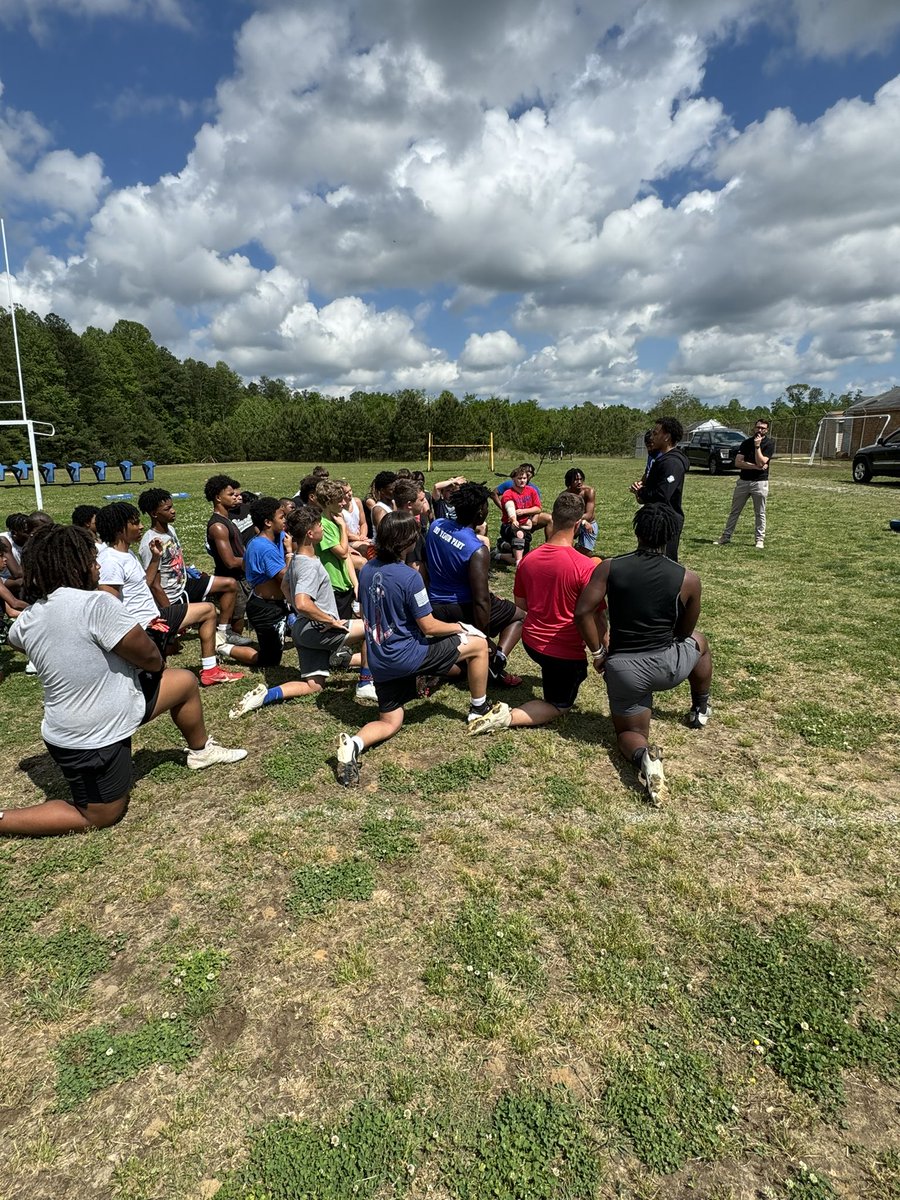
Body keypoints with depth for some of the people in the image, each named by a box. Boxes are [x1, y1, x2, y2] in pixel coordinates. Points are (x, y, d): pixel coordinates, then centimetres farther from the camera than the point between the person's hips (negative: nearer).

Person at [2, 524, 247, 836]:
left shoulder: (28, 618, -3)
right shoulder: (95, 604, -28)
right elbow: (151, 659, -19)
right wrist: (156, 660, 3)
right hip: (92, 741, -8)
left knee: (185, 682, 16)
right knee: (100, 817, 14)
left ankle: (201, 750, 37)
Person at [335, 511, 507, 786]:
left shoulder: (366, 570, 3)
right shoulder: (409, 577, -20)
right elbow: (429, 627, -15)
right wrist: (458, 626, 4)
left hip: (379, 662, 7)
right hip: (407, 656, -7)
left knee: (389, 724, 21)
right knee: (478, 643, 9)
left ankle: (354, 743, -10)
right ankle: (479, 709, 25)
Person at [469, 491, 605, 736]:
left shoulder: (529, 559, -7)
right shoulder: (585, 566, -24)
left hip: (531, 640, 6)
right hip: (565, 650, -6)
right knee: (558, 706, 14)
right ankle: (507, 717, -7)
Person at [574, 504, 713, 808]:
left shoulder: (609, 568, -6)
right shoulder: (688, 579, -5)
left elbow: (582, 613, -14)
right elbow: (684, 631, 7)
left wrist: (598, 653, -1)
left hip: (623, 669, 0)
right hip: (667, 665, 1)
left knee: (630, 733, 20)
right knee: (698, 642, 34)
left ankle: (644, 757, -17)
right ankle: (700, 711, 50)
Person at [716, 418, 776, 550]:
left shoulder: (769, 444, -4)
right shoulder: (746, 442, 5)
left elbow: (761, 462, -17)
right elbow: (738, 462, -6)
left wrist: (757, 445, -19)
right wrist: (756, 466, -15)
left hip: (760, 482, -3)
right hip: (743, 481, 3)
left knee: (760, 513, 4)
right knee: (734, 511, 8)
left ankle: (760, 540, 12)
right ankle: (726, 537, 14)